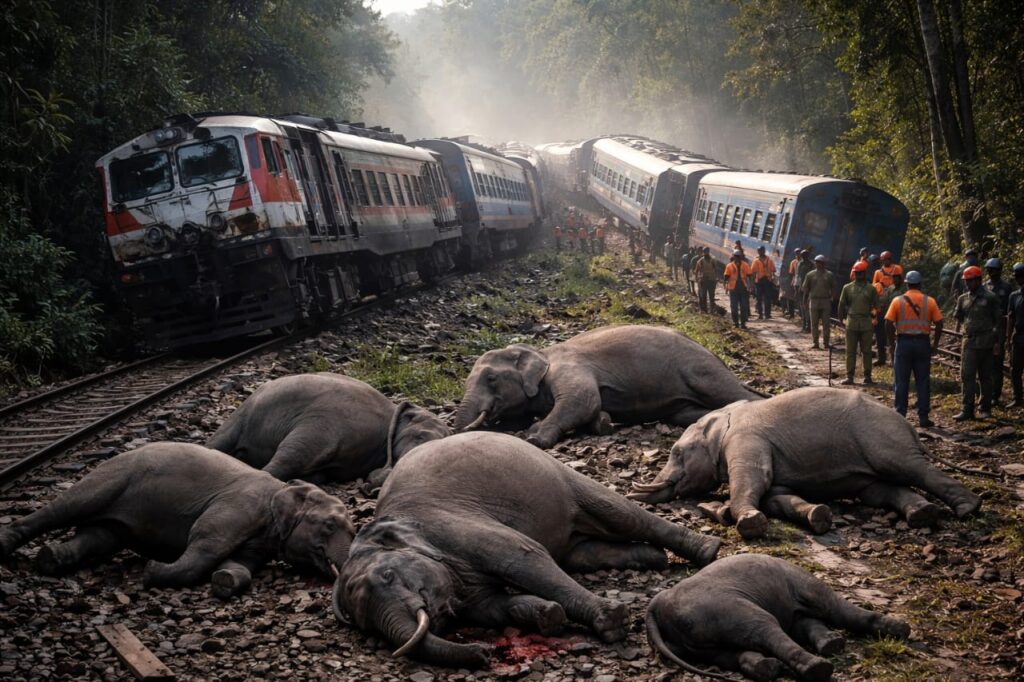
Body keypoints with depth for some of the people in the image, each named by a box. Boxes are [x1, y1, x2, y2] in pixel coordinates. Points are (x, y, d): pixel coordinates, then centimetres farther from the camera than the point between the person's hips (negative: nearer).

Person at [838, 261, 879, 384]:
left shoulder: (871, 289, 5)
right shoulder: (847, 288, 7)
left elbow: (876, 306, 7)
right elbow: (842, 305, 12)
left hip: (866, 323, -1)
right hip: (851, 323, 1)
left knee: (866, 351, 4)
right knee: (850, 351, 2)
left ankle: (867, 376, 10)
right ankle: (849, 376, 5)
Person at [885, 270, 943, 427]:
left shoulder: (898, 300, -1)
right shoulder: (929, 301, 2)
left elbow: (888, 323, -6)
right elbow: (939, 324, -1)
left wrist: (891, 343, 3)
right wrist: (935, 344, 8)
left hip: (903, 342, -1)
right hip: (923, 342, 1)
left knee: (901, 381, 5)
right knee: (923, 382, 6)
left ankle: (900, 416, 6)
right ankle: (923, 417, 6)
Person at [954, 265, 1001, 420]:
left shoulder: (990, 298, -1)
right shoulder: (963, 299, 11)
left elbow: (998, 321, 1)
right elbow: (959, 319, 17)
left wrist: (998, 342, -3)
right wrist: (956, 336, 4)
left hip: (986, 343, -3)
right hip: (969, 342, 3)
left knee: (985, 377, 6)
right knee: (967, 376, -6)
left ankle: (985, 408, 15)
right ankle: (967, 410, -7)